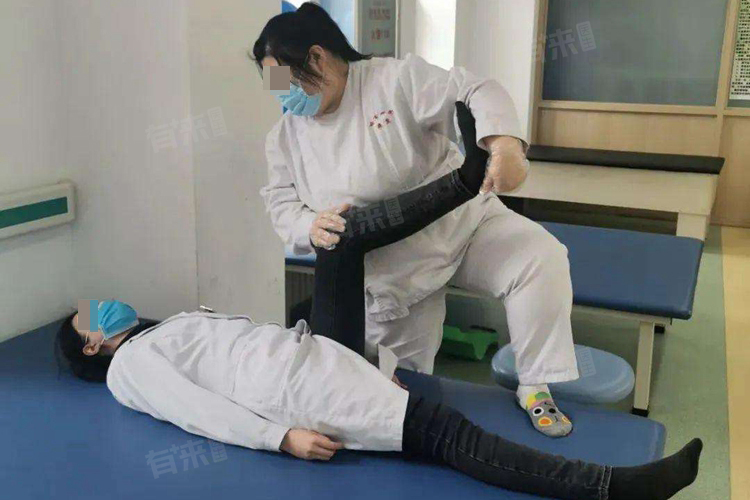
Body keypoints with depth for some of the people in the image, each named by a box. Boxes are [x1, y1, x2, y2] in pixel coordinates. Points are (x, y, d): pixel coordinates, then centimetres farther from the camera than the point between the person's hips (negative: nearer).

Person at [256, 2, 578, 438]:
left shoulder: (396, 79, -15)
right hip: (390, 273, 3)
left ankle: (535, 387, -12)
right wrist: (312, 227, -24)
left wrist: (505, 144, -45)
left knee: (540, 257, -24)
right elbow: (282, 205, 1)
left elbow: (476, 92, -23)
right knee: (404, 379, 5)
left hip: (463, 223, -2)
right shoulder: (285, 136, -1)